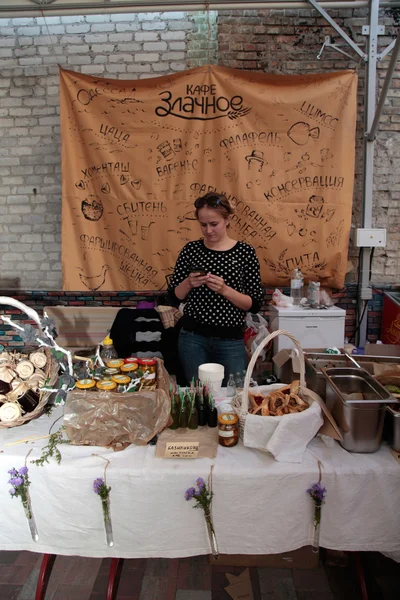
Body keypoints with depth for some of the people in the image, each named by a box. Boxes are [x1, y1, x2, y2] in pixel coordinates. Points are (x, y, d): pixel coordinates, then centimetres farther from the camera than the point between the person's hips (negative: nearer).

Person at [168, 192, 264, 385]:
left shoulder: (245, 252, -4)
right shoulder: (190, 250, 1)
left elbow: (255, 304, -5)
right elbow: (175, 296, 5)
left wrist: (225, 290, -20)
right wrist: (189, 283, -14)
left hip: (231, 341, -1)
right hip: (193, 338, 1)